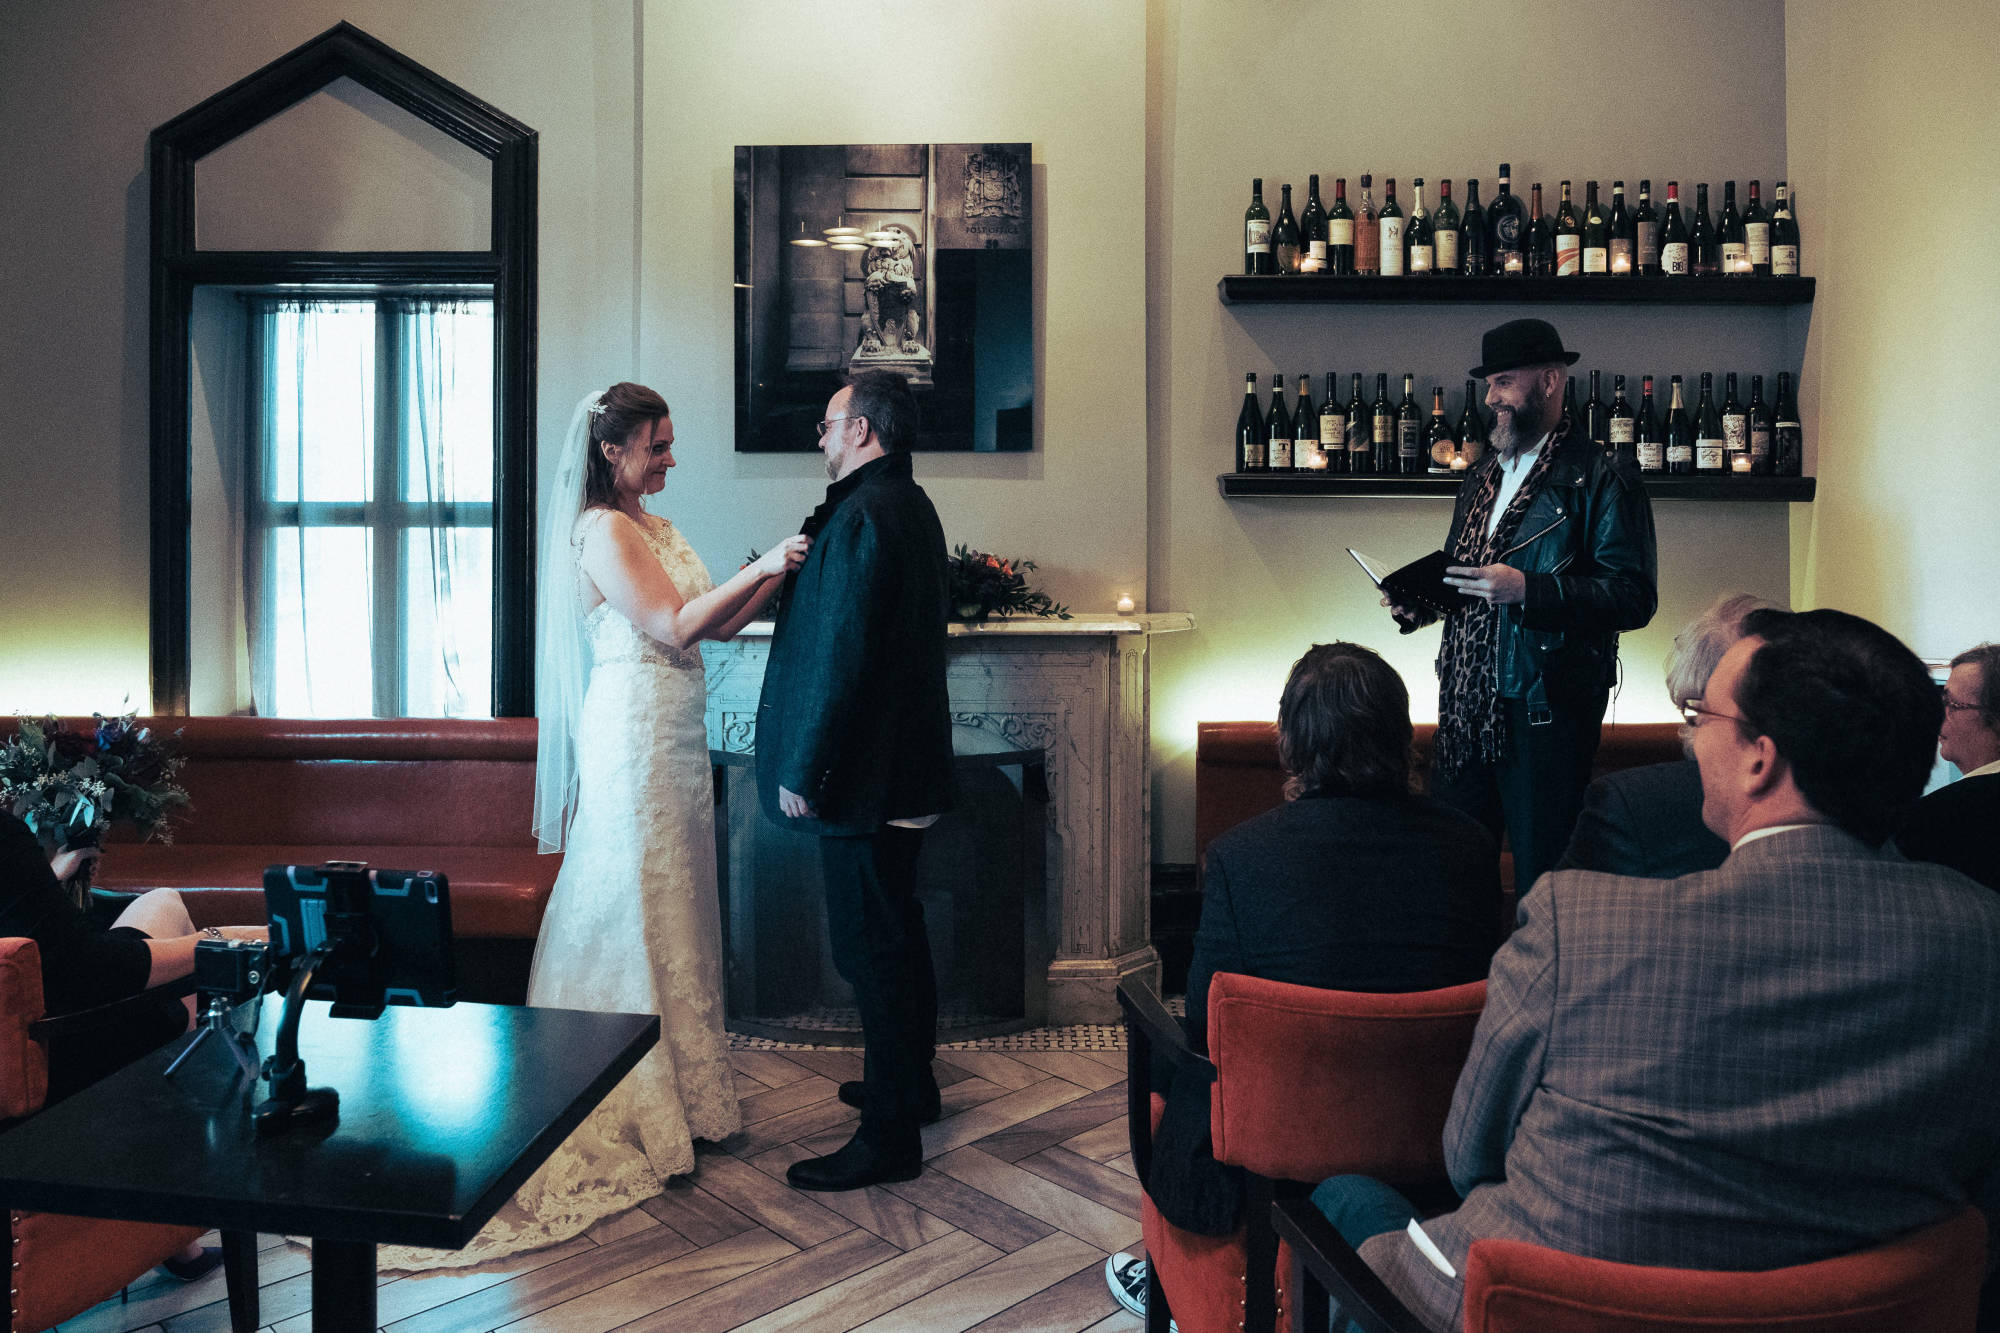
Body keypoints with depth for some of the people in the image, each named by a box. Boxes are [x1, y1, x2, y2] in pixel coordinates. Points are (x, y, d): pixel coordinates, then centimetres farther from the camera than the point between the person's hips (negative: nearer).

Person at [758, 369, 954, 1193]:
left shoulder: (861, 517, -19)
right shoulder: (910, 506, 14)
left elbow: (840, 654, -23)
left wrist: (803, 771, -18)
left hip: (864, 774, -11)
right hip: (906, 766, 11)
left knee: (872, 948, -3)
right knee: (897, 933, 21)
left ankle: (889, 1138, 8)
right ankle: (909, 1084, 37)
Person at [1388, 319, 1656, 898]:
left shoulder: (1601, 480, -6)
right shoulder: (1482, 476, 18)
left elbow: (1634, 596, -14)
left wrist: (1527, 589, -23)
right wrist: (1417, 600, 6)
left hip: (1545, 711, -6)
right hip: (1466, 703, 7)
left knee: (1542, 874, 2)